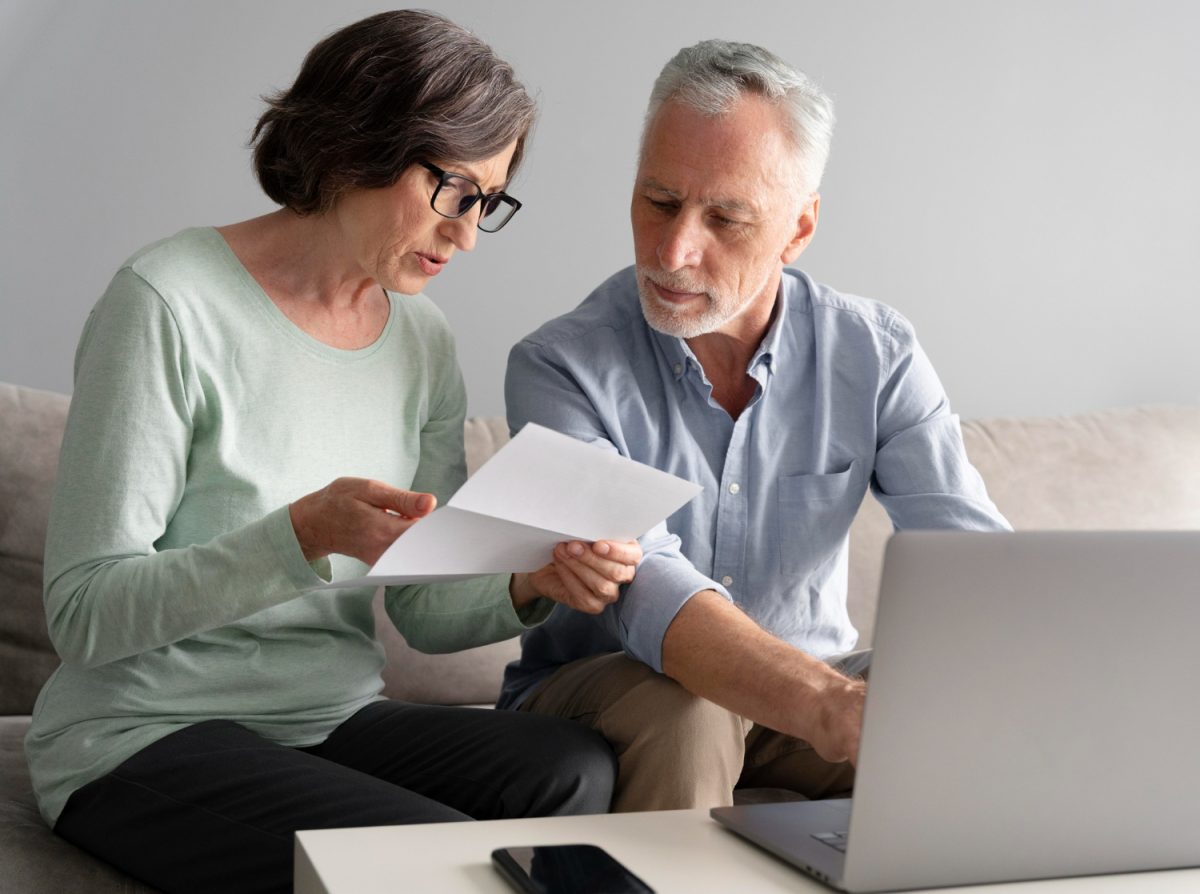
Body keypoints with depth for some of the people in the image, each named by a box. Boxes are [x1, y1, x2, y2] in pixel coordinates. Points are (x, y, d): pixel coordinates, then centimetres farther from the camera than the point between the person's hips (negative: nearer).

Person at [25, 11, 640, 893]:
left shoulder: (422, 339, 7)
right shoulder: (171, 304, -13)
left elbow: (423, 610, 8)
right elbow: (84, 614, -16)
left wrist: (530, 586, -14)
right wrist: (303, 534, -30)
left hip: (334, 719, 6)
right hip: (144, 738, -6)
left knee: (576, 768, -22)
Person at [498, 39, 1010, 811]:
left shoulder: (875, 355, -6)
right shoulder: (563, 367, -17)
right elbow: (641, 587, -33)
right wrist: (831, 706, -51)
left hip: (813, 684, 3)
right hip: (599, 689, -2)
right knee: (680, 709, -36)